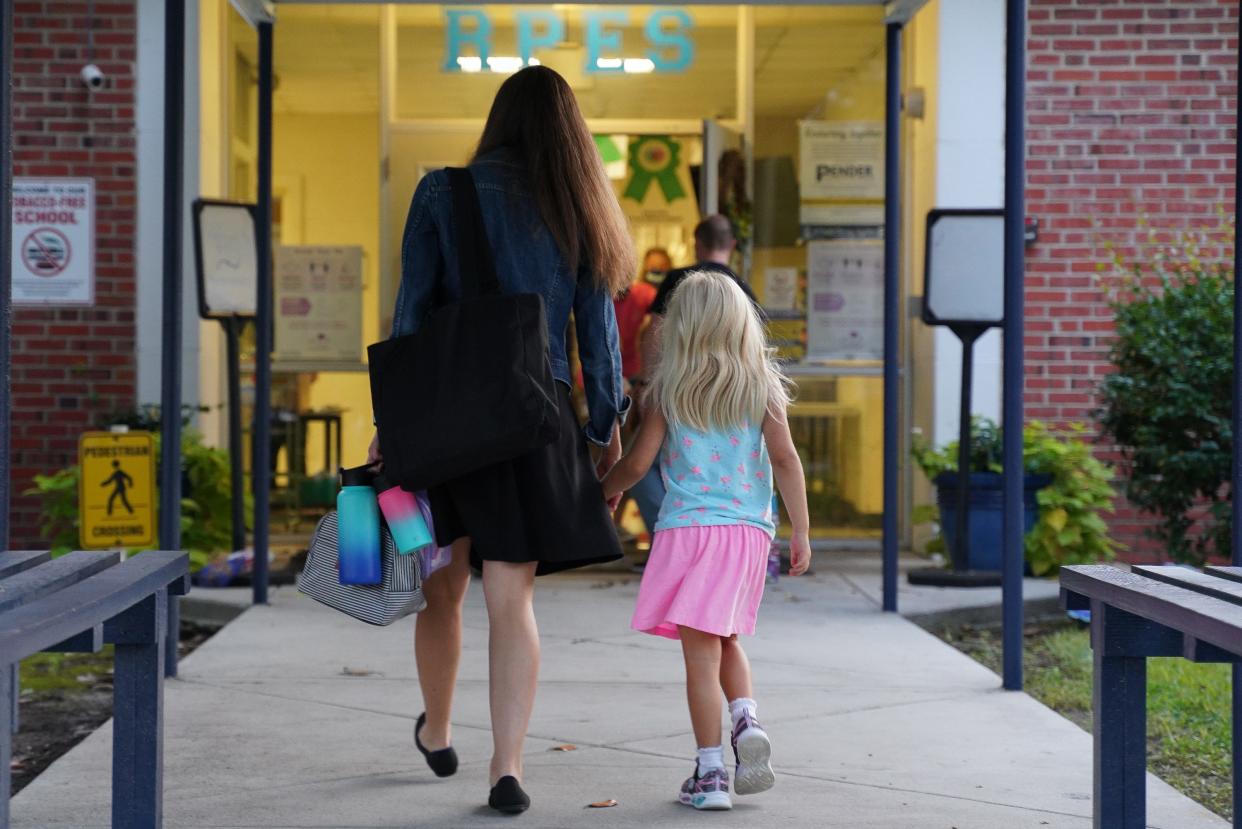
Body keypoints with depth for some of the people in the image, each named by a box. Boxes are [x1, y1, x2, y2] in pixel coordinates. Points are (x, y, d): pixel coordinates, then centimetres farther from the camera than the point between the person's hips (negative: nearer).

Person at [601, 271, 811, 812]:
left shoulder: (669, 389, 1)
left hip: (689, 527, -3)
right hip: (750, 530, 3)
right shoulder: (762, 386, 5)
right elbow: (785, 459, -2)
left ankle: (710, 773, -5)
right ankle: (746, 721, -2)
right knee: (725, 640, 21)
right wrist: (801, 531, 1)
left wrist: (603, 492, 21)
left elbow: (637, 463, 1)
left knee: (700, 648, -3)